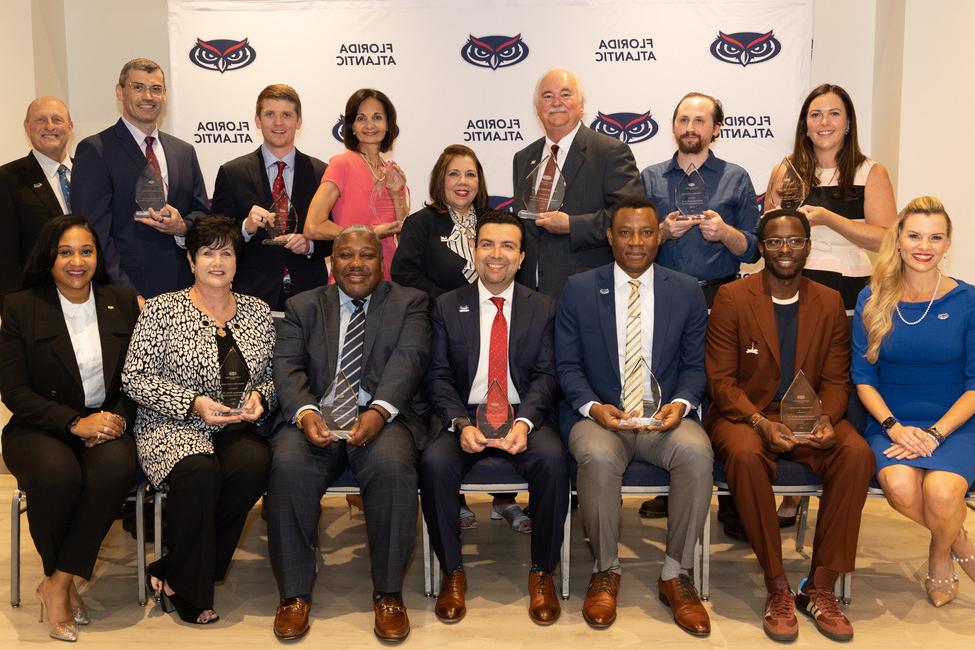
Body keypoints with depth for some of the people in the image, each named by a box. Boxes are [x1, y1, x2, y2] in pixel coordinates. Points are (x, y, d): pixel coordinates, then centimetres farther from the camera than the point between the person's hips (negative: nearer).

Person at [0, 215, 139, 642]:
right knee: (57, 472, -35)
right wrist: (75, 423, -17)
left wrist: (117, 419, -12)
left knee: (116, 466, -33)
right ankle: (66, 585, -9)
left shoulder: (123, 303, 8)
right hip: (41, 429, -1)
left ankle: (58, 584, -17)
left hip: (107, 425, 2)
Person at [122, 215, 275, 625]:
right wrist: (193, 403, -14)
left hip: (236, 430, 3)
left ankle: (174, 572, -13)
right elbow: (134, 379, -4)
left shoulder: (257, 312, 12)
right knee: (200, 472, -35)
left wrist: (260, 396, -6)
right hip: (173, 428, -3)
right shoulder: (163, 310, 0)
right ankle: (187, 591, -11)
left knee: (256, 462, -31)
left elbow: (273, 377, 17)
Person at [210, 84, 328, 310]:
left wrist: (310, 244, -12)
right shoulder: (232, 173, 2)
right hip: (253, 296, -1)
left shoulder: (321, 173, 5)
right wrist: (246, 227, -19)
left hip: (308, 294, 1)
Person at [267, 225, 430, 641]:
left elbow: (409, 358, -4)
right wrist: (305, 413, -18)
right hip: (316, 417, 2)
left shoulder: (409, 303, 13)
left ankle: (388, 594, -17)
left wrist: (379, 411, -24)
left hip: (381, 416, -1)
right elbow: (287, 368, 4)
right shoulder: (303, 307, 18)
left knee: (392, 465, -33)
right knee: (288, 466, -29)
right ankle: (295, 594, -13)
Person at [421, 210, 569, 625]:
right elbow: (439, 376, 3)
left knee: (552, 459, -31)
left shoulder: (543, 308, 9)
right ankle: (452, 572, -9)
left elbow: (545, 375, 1)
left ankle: (542, 574, -12)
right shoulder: (448, 306, 9)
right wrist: (462, 424, -15)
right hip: (465, 416, 0)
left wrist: (524, 422, -18)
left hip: (525, 417, 0)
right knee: (434, 463, -29)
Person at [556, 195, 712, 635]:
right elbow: (567, 365, 3)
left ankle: (675, 575, -12)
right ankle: (605, 571, -10)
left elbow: (694, 365, 8)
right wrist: (592, 406, -15)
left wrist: (681, 403, -13)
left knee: (696, 452, -31)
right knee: (598, 457, -35)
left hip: (665, 418, 1)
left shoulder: (687, 292, 8)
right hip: (598, 416, -1)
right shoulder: (578, 290, 5)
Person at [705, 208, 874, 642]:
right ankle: (778, 587, -21)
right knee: (745, 455, -37)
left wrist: (826, 419, -17)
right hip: (744, 413, -3)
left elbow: (835, 379, 6)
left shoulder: (829, 303, 7)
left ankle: (820, 587, -16)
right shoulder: (732, 298, -3)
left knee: (857, 453, -27)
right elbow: (721, 380, -6)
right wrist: (760, 423, -23)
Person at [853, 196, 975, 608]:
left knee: (941, 489, -30)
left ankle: (941, 555, 7)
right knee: (899, 484, -30)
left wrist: (935, 434, -14)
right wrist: (894, 427, -11)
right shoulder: (872, 299, 3)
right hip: (892, 424, 1)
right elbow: (863, 377, 4)